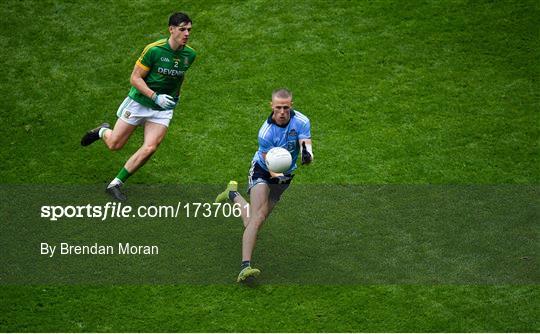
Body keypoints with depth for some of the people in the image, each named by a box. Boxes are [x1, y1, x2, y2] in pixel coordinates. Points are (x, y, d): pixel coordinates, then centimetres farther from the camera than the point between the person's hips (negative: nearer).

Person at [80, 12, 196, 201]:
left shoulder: (190, 55, -3)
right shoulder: (154, 50, -19)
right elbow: (135, 78, -15)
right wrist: (155, 97, -24)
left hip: (163, 110, 3)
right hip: (139, 102, -3)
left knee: (149, 149, -15)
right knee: (114, 145, 1)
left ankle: (115, 184, -1)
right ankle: (102, 131, 39)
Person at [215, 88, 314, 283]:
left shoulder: (301, 122, -17)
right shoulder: (266, 132, -27)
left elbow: (306, 145, -23)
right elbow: (270, 165, -25)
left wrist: (307, 154, -48)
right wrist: (278, 176, -47)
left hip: (285, 175, 5)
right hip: (262, 172, -4)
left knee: (253, 221, 11)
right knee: (258, 217, -25)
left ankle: (234, 195, 42)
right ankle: (245, 267, -28)